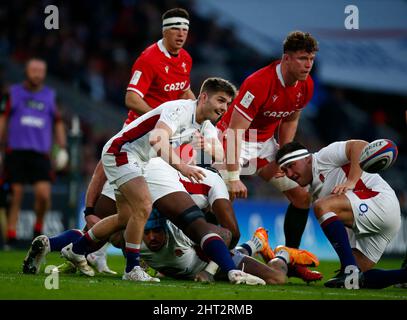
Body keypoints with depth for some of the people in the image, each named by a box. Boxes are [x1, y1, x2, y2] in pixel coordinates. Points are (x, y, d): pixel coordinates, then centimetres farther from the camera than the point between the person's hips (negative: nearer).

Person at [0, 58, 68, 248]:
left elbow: (58, 123, 18)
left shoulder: (50, 96, 12)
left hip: (41, 154, 1)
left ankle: (38, 229, 11)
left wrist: (62, 149, 11)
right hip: (15, 152, -1)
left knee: (44, 195, -13)